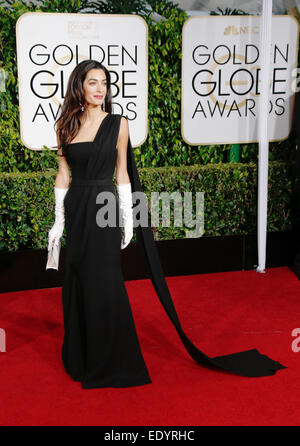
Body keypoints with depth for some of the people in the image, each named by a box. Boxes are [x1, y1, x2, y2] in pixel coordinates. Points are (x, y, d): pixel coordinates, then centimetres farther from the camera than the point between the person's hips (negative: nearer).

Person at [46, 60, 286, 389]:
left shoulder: (118, 124, -2)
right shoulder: (66, 126, 5)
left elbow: (123, 174, 0)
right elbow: (63, 175, 7)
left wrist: (127, 219, -3)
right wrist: (58, 221, 5)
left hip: (103, 210, -3)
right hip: (75, 209, 4)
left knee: (103, 287, 0)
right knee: (76, 284, 12)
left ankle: (112, 363, 18)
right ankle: (79, 358, 31)